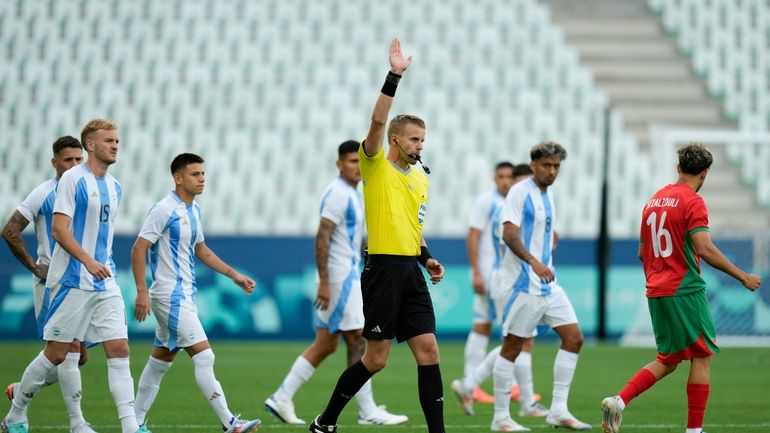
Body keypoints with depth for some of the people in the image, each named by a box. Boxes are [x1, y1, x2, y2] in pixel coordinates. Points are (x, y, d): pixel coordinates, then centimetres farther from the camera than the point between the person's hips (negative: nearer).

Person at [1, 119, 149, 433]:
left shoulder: (114, 187, 14)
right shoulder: (73, 179, -9)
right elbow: (59, 229, -16)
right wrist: (89, 262, -24)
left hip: (105, 283, 7)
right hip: (72, 282, -7)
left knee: (119, 349, -5)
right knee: (56, 353, -1)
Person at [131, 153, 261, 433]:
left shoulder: (194, 210, 13)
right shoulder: (165, 210, -14)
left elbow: (201, 251, 26)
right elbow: (139, 249, -16)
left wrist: (234, 275, 21)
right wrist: (142, 292, -21)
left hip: (184, 294, 10)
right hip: (170, 294, -10)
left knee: (161, 358, 13)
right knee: (203, 356, -13)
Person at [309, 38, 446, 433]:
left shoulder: (421, 179, 17)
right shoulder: (377, 167, -3)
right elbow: (378, 121, -19)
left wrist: (427, 259, 11)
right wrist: (394, 76, -24)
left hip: (411, 271, 6)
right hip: (383, 269, -6)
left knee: (428, 352, -2)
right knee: (376, 358, -3)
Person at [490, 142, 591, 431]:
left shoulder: (547, 195, 15)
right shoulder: (520, 192, -11)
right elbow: (509, 234, -22)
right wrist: (534, 262, -32)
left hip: (547, 284, 9)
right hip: (523, 284, -9)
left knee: (574, 338, 3)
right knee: (512, 347, -3)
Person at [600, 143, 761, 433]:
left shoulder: (654, 200, 14)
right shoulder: (693, 201, -10)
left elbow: (642, 252, 19)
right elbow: (705, 248, -20)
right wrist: (742, 277, -14)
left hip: (655, 292, 8)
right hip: (685, 290, -8)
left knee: (668, 360, 14)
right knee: (703, 356, 1)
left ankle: (618, 402, -2)